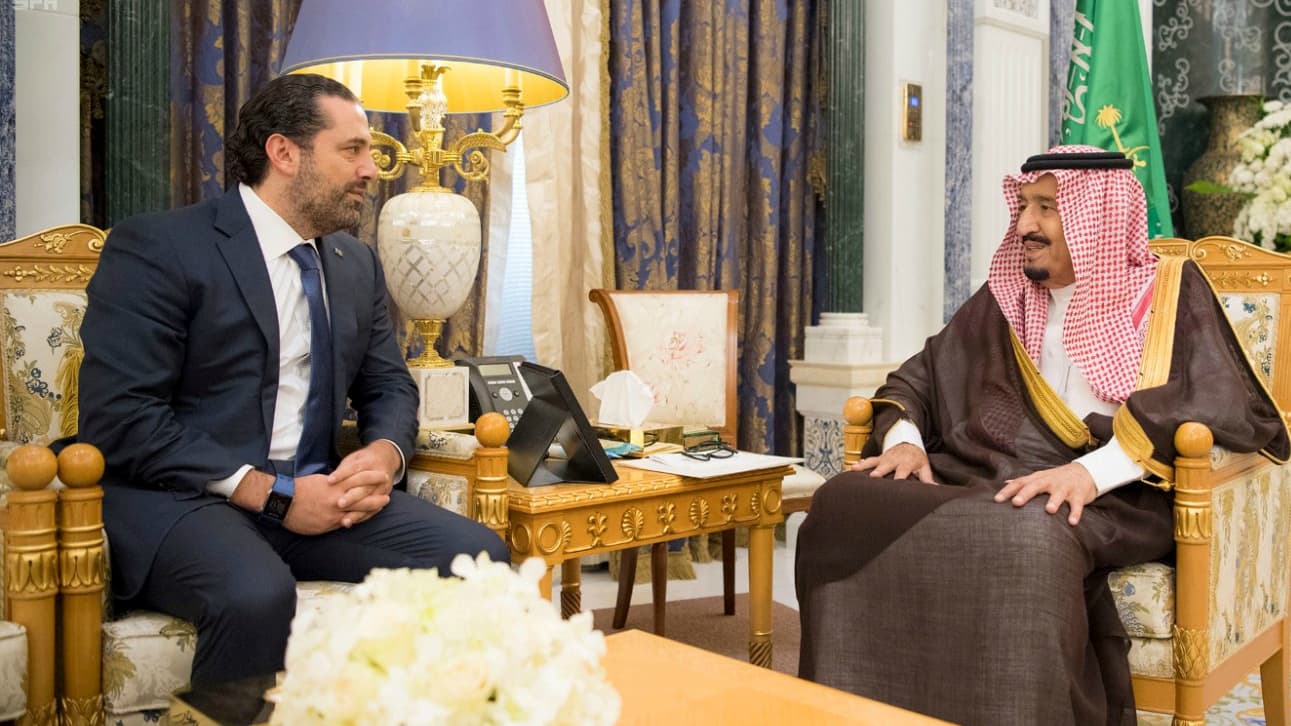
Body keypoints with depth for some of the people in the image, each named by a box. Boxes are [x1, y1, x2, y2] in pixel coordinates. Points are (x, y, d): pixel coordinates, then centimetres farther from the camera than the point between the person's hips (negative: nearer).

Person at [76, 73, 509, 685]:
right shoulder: (155, 247, -7)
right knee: (257, 593, -37)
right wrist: (268, 493, -19)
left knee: (478, 555, -15)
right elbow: (118, 418, -14)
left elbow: (388, 386, 18)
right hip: (175, 496, -5)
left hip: (314, 491, 6)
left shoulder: (357, 264, 14)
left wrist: (385, 452, -7)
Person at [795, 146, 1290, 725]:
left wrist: (1093, 470, -24)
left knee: (1024, 536, -39)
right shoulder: (1005, 298, 20)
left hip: (1111, 500, -4)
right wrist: (904, 439, -3)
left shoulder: (1167, 293, 7)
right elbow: (918, 377, 21)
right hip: (985, 476, 5)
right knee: (846, 502, -22)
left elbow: (1216, 404, -9)